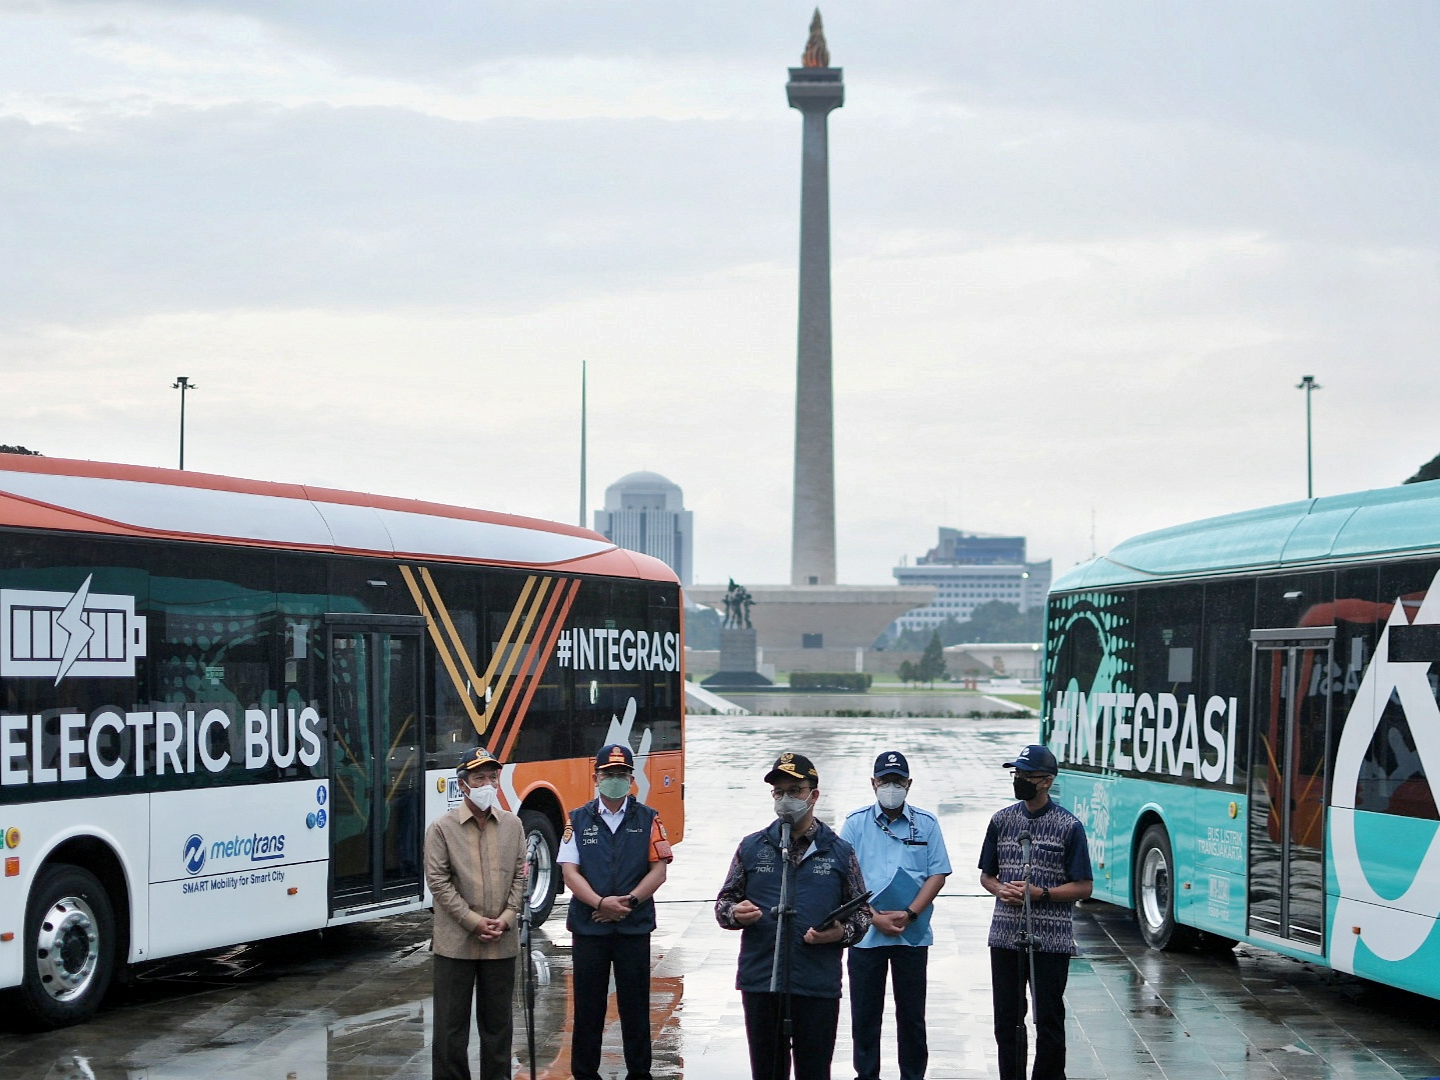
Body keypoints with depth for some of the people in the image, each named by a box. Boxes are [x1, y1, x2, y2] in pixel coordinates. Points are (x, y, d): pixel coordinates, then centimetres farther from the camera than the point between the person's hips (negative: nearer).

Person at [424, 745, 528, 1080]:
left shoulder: (512, 825, 7)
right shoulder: (443, 828, -4)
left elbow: (519, 876, 7)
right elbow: (438, 880, -8)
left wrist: (506, 918, -7)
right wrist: (473, 921, -14)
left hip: (501, 942, 3)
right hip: (456, 942, -3)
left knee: (497, 1021, 11)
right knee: (452, 1022, 2)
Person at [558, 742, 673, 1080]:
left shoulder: (648, 820, 4)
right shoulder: (578, 820, 5)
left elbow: (658, 870, 0)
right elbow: (569, 871, -1)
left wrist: (629, 901, -14)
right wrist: (601, 903, -16)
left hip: (634, 926, 0)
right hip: (588, 926, 0)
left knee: (635, 1004, 4)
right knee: (588, 1004, 4)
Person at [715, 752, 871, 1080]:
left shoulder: (840, 852, 6)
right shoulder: (752, 847, 9)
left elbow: (862, 912, 9)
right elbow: (724, 902, 14)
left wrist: (841, 933, -12)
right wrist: (735, 914, -10)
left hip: (818, 987, -1)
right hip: (759, 982, 1)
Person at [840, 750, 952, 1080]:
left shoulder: (926, 824, 5)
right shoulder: (856, 824, 3)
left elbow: (937, 874, 2)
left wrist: (909, 914, -11)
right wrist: (875, 917, -12)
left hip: (912, 935, 0)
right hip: (865, 934, 0)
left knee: (912, 1015, 5)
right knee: (864, 1014, 4)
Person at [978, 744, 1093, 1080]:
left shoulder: (1069, 826, -4)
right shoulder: (1002, 820, 9)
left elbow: (1083, 887, -3)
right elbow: (986, 876, 17)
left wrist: (1040, 893, -15)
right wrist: (1000, 890, -6)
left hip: (1050, 939, -4)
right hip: (1005, 936, 4)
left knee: (1049, 1020, 1)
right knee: (1006, 1018, 10)